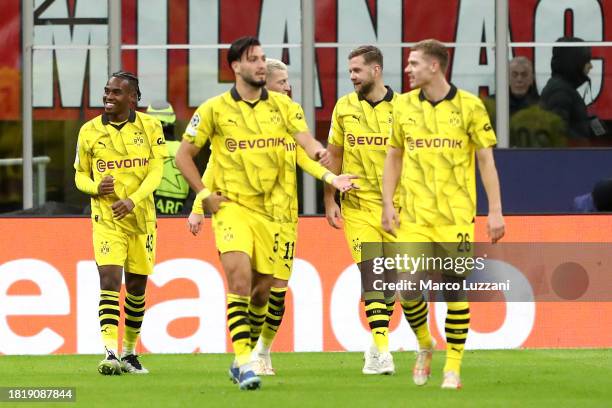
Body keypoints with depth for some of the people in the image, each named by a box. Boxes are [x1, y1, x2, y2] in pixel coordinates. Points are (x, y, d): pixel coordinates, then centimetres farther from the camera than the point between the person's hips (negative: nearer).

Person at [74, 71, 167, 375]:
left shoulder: (150, 127, -1)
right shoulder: (89, 131, 2)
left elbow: (156, 170, -9)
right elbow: (80, 175, 9)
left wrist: (133, 200, -24)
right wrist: (96, 187, -15)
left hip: (141, 216, 1)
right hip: (106, 217, -1)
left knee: (136, 286, 10)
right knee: (110, 279, -17)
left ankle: (129, 352, 25)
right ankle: (110, 353, -24)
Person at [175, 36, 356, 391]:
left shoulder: (284, 106, 5)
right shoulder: (215, 109, -2)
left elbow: (306, 140, -10)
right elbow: (184, 155, 6)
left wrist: (319, 153, -33)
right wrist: (204, 195, -3)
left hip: (270, 209, 3)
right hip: (231, 205, -3)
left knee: (262, 291, 8)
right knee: (240, 277, -21)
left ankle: (241, 358, 30)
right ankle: (244, 364, -22)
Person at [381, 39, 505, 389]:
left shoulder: (469, 106, -2)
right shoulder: (404, 106, 6)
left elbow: (486, 159, 1)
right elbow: (394, 156, 14)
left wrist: (495, 211, -4)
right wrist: (388, 204, 6)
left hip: (457, 215, -2)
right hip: (414, 214, 2)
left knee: (455, 288, -3)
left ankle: (453, 367, 5)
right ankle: (424, 345, 20)